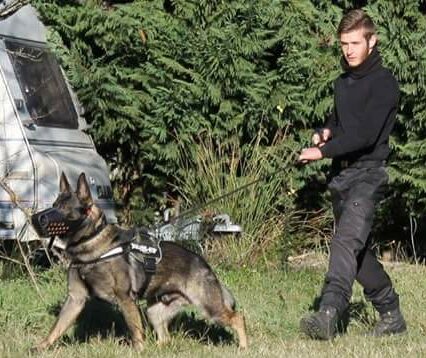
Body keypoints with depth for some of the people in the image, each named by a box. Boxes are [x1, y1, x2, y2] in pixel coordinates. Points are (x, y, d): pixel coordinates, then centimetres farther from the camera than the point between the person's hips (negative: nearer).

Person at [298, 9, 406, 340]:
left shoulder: (384, 83, -11)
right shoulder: (343, 82, 16)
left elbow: (366, 135, -20)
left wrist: (322, 151, -21)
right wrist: (327, 131, 9)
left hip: (367, 172, -9)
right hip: (341, 173, 9)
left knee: (347, 239, -25)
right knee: (360, 250, 13)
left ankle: (329, 314, -39)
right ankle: (391, 315, 25)